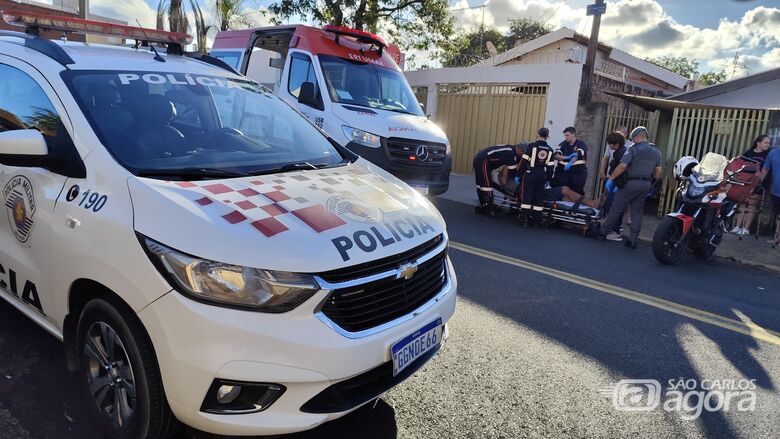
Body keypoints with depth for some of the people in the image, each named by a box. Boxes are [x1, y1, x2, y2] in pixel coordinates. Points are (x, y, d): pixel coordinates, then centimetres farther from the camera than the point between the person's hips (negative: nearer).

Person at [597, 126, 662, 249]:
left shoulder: (634, 149, -8)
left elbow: (622, 166, -18)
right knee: (637, 211, 9)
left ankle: (603, 233, 9)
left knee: (616, 209, 2)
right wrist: (652, 185, 22)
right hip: (646, 184, 6)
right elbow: (658, 171, 14)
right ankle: (633, 240, 6)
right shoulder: (656, 151, 13)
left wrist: (611, 178, -13)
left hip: (632, 182, -6)